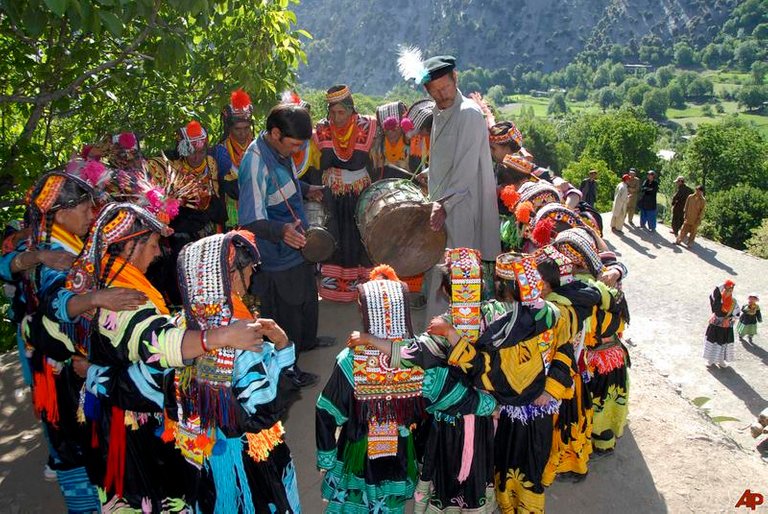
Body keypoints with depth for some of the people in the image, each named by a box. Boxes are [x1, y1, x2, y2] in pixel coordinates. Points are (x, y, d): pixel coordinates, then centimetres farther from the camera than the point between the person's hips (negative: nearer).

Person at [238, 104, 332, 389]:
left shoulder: (279, 149, -3)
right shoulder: (256, 163, -31)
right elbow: (251, 220, -35)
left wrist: (306, 189, 7)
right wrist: (282, 231, -51)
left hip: (296, 245, 10)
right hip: (277, 257, -10)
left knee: (307, 297, 29)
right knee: (285, 310, 8)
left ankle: (307, 340, 54)